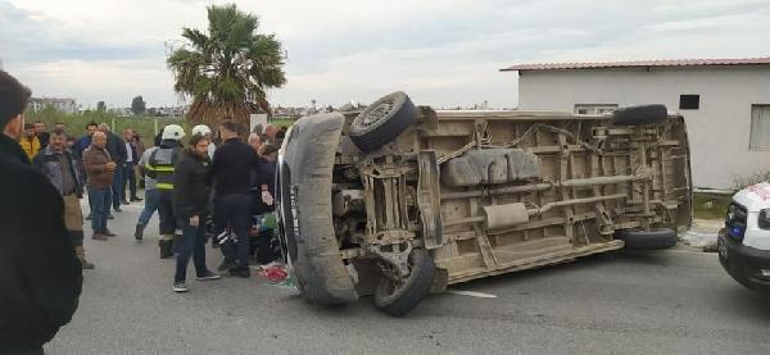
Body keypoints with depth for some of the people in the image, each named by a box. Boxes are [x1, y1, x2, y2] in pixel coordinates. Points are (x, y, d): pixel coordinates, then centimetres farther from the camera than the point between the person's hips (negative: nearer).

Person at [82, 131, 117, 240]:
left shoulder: (105, 151, 16)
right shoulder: (88, 153, -11)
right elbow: (89, 168, -22)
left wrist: (112, 166, 12)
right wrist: (105, 167, -23)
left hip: (107, 185, 9)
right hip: (97, 186, -8)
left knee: (105, 209, 14)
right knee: (97, 210, -5)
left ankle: (103, 228, 25)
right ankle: (96, 232, 0)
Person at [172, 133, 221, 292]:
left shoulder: (203, 160, 11)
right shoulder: (185, 163, -18)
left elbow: (208, 182, 22)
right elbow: (181, 191, -22)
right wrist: (190, 214, -25)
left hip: (200, 209, 9)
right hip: (189, 212, -9)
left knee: (200, 242, 19)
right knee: (187, 245, -9)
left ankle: (201, 271, 33)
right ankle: (178, 280, -2)